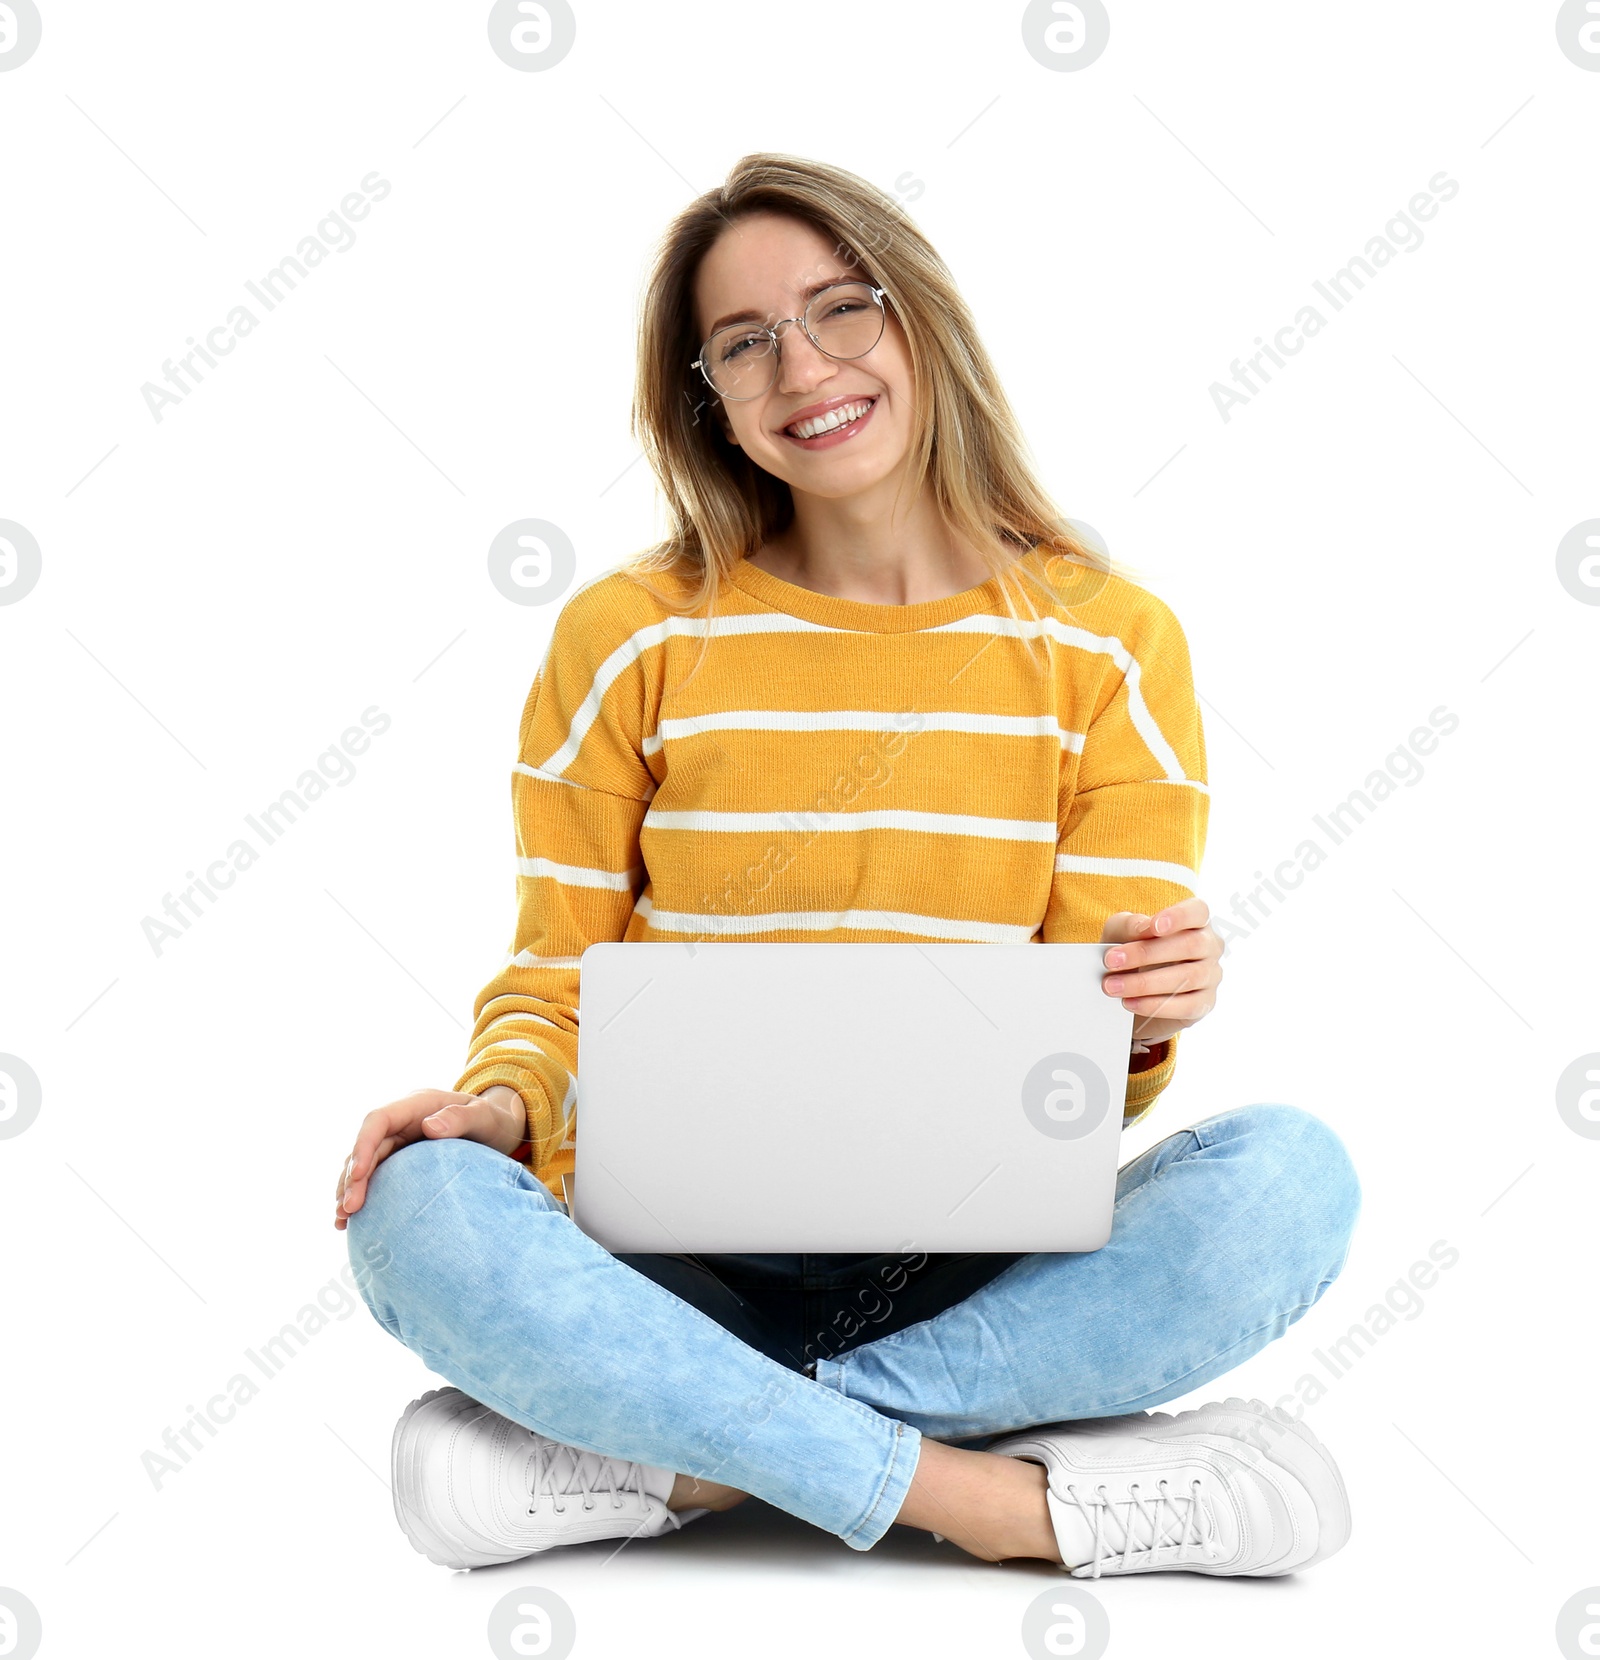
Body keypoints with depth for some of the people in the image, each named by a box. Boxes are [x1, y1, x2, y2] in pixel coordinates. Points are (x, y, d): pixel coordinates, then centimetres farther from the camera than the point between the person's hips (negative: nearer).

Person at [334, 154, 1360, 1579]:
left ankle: (664, 1460, -22)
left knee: (1288, 1176, -27)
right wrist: (502, 1096, -16)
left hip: (980, 1273, 1)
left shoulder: (1108, 643, 4)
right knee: (422, 1216, -30)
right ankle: (994, 1495, -24)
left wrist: (1146, 1019, -20)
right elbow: (557, 981, 7)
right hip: (681, 1268, 0)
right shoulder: (629, 639, 4)